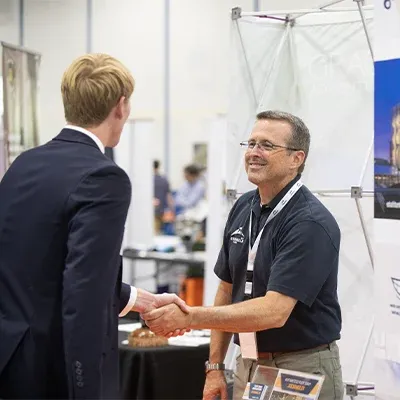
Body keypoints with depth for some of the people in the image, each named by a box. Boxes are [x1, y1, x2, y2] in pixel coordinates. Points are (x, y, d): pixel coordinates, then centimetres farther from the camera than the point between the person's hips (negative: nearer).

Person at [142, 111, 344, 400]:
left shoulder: (311, 224, -19)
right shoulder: (243, 208, 4)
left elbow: (274, 311, -27)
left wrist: (188, 318, -31)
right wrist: (215, 367, 8)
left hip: (302, 370, -6)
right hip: (248, 365, 6)